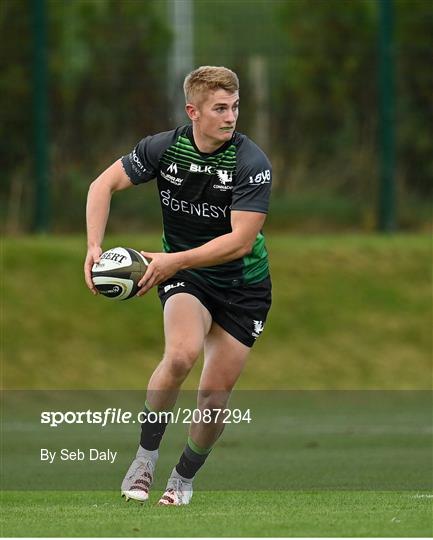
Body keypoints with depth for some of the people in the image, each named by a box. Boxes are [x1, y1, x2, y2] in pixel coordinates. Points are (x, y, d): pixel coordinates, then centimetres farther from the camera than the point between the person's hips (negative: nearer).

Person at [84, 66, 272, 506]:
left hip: (243, 286, 0)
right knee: (181, 353, -30)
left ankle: (184, 478, 25)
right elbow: (104, 184, 0)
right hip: (184, 276, 1)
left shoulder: (252, 164, -21)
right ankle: (145, 458, -13)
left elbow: (241, 240, -27)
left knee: (215, 395, -2)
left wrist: (175, 260, -34)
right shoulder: (165, 148, -12)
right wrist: (94, 247, -14)